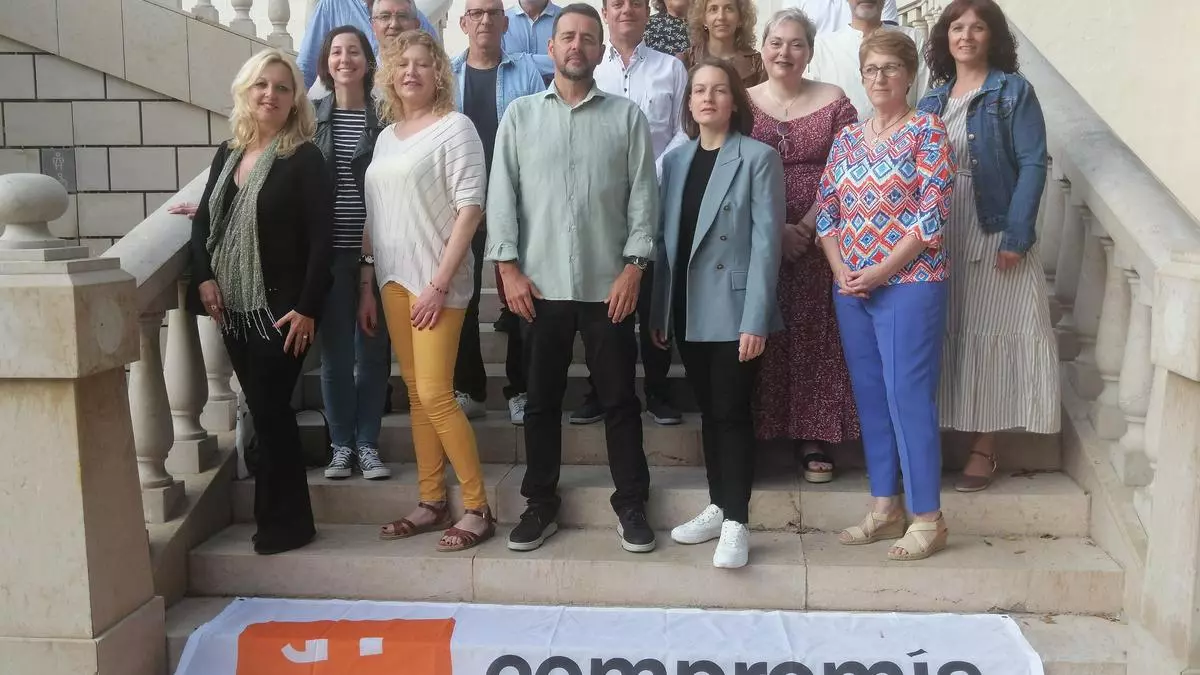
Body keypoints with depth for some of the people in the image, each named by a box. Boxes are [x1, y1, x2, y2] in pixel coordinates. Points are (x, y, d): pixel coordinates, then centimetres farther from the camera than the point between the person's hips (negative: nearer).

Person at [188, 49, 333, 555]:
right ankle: (276, 513, 25)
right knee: (261, 408, 12)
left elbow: (321, 239, -13)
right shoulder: (228, 153, 11)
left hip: (281, 308, -6)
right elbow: (203, 222, 15)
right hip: (232, 308, 6)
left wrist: (308, 308, -18)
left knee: (270, 409, -5)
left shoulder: (305, 159, -7)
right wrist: (204, 277, -1)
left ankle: (285, 522, 9)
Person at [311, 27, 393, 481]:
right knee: (335, 352, 4)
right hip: (329, 251, 1)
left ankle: (368, 444, 17)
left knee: (373, 350, 5)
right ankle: (342, 445, 17)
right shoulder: (312, 116, 6)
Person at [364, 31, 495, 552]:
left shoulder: (455, 126, -6)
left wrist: (439, 283, -17)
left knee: (436, 395, -9)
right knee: (416, 394, 9)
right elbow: (375, 216, 16)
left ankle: (478, 509, 3)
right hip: (392, 279, 7)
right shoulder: (386, 136, 14)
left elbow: (471, 209, -13)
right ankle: (431, 503, 18)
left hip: (436, 280, -7)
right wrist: (366, 284, 13)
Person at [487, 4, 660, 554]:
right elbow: (501, 195, 4)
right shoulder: (519, 115, 8)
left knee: (619, 398, 5)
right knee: (542, 399, 10)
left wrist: (633, 266, -7)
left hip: (608, 282, -1)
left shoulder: (626, 116, 5)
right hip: (539, 283, 1)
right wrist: (509, 267, -4)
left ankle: (631, 505, 17)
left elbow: (643, 195, 1)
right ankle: (540, 504, 22)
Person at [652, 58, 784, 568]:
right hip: (689, 311, 5)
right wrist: (659, 311, 8)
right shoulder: (674, 160, 11)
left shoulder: (759, 158, -5)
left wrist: (755, 319, -17)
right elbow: (667, 239, 11)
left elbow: (766, 241, -10)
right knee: (708, 412, 12)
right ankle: (718, 507, 24)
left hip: (734, 310, -5)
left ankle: (736, 523, 5)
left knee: (733, 412, -3)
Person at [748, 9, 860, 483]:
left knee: (815, 334, 2)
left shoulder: (834, 101, 5)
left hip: (819, 238, 0)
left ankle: (814, 437, 11)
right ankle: (755, 434, 11)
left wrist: (808, 226, -13)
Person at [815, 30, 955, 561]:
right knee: (870, 396, 10)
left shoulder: (927, 131, -3)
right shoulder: (847, 139, 13)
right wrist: (841, 269, -4)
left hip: (909, 283, -6)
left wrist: (881, 271, -15)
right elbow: (826, 209, 11)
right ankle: (884, 508, 20)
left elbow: (932, 213, -11)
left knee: (908, 397, -6)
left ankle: (928, 519, 5)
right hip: (851, 287, 6)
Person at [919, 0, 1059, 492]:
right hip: (938, 238, 4)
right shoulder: (933, 99, 13)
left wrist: (1017, 235, -18)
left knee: (988, 339, 0)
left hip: (994, 234, -4)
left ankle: (984, 450, 9)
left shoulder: (1014, 91, -1)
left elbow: (1032, 164, -9)